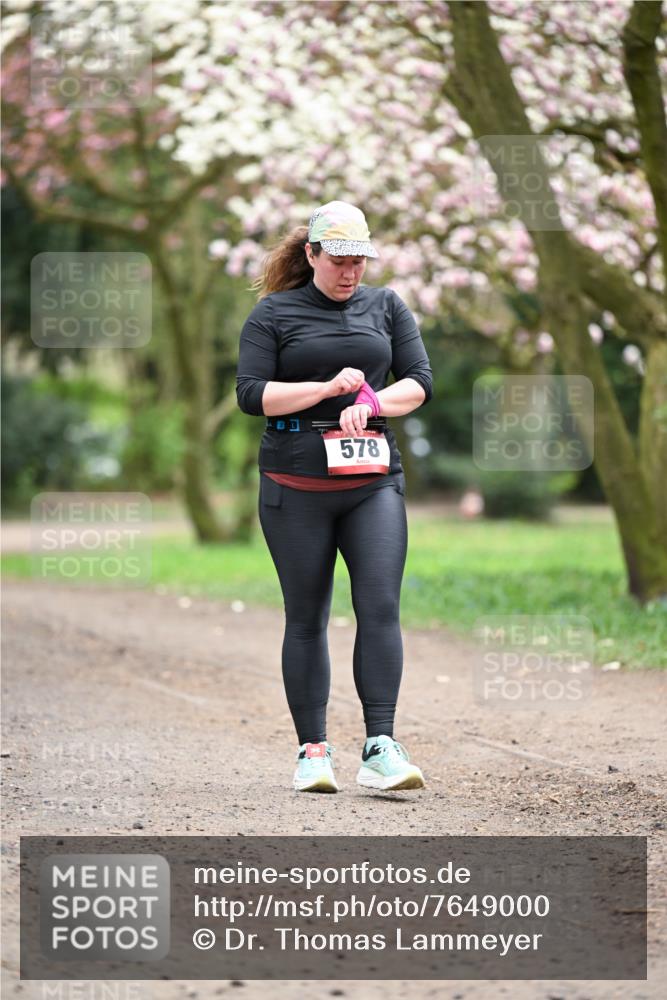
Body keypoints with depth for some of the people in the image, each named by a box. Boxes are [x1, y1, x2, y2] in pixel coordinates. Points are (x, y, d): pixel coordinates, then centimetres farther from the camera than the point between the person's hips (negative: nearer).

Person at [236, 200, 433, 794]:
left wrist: (370, 401, -10)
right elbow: (251, 394, -5)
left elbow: (421, 382, 8)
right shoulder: (274, 314, 4)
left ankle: (380, 749, -14)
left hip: (375, 481, 2)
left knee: (381, 607, -12)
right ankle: (313, 752, 9)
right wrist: (328, 388, -14)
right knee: (307, 618, 3)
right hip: (296, 485, -2)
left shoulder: (386, 306, 13)